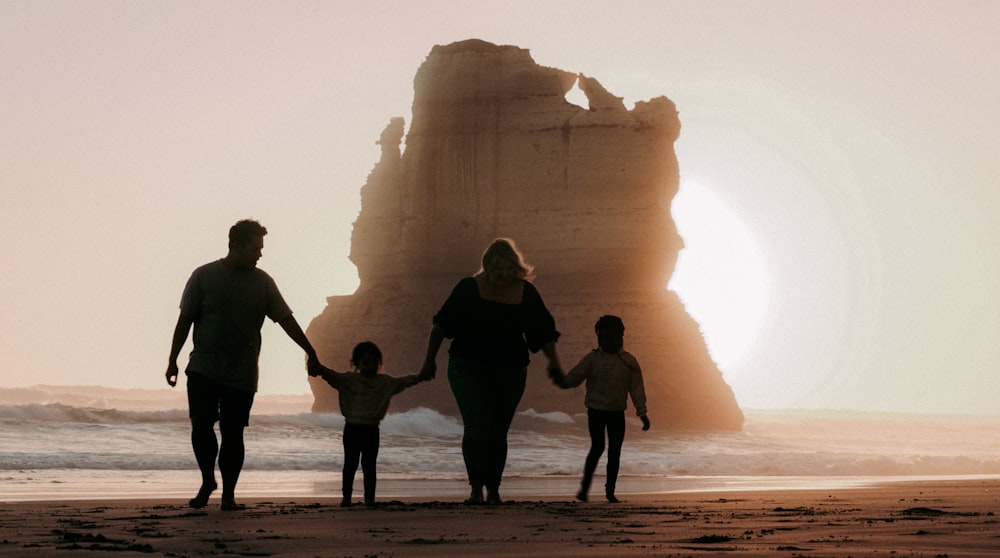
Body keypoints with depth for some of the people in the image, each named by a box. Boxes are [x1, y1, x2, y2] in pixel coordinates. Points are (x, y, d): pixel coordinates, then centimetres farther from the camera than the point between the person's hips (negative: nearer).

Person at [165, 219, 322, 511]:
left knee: (233, 434, 0)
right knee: (201, 426, -10)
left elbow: (285, 319, 9)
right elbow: (185, 320, 2)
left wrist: (310, 352, 8)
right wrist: (173, 360, 0)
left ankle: (229, 494, 11)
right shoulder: (204, 276, -2)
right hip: (203, 368, -1)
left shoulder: (262, 282, 5)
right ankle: (208, 481, 13)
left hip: (242, 375, 2)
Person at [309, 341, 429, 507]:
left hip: (371, 430, 1)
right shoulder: (348, 380, -2)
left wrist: (418, 378, -5)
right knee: (350, 464, 3)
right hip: (352, 428, -1)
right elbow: (333, 376, -16)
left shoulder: (385, 382, 8)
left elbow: (402, 382, 9)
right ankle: (346, 497, 9)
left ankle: (370, 498, 5)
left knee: (369, 465, 3)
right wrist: (320, 370, -34)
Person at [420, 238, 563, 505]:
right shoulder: (469, 288, -7)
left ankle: (493, 490, 17)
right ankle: (476, 489, -15)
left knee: (498, 431, 8)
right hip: (468, 369, -2)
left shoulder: (526, 292, 0)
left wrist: (554, 362, -5)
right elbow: (442, 323, 0)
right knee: (476, 426, -16)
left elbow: (544, 332, 6)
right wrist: (430, 359, 2)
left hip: (510, 372, 3)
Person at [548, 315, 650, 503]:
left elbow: (636, 388, 4)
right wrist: (560, 379, -25)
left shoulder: (629, 362, 3)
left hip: (617, 413, 2)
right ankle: (585, 486, -3)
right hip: (596, 411, -2)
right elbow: (573, 378, -3)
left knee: (614, 451, 5)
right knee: (598, 447, -13)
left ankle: (610, 491, 15)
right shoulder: (592, 358, -1)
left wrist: (642, 412, -2)